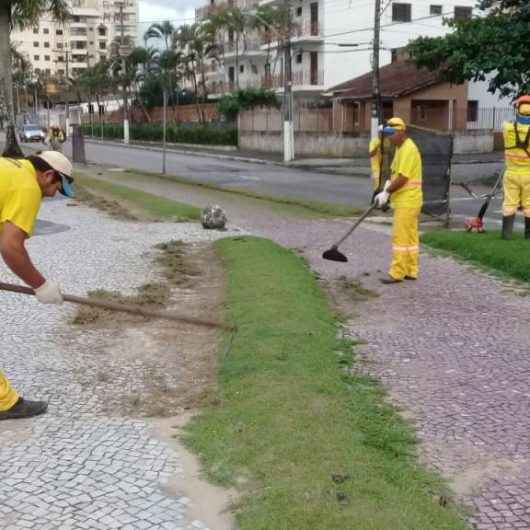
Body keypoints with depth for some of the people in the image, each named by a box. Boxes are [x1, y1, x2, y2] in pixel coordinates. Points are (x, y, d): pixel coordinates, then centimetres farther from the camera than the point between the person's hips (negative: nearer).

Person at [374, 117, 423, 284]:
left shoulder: (409, 149, -17)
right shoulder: (400, 148, 15)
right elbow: (395, 172, 19)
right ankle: (411, 271, 18)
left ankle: (397, 273, -4)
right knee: (410, 237, 12)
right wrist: (387, 185, 1)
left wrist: (386, 192, -13)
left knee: (400, 237, -7)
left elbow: (402, 178, -21)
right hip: (405, 200, 10)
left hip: (407, 201, -10)